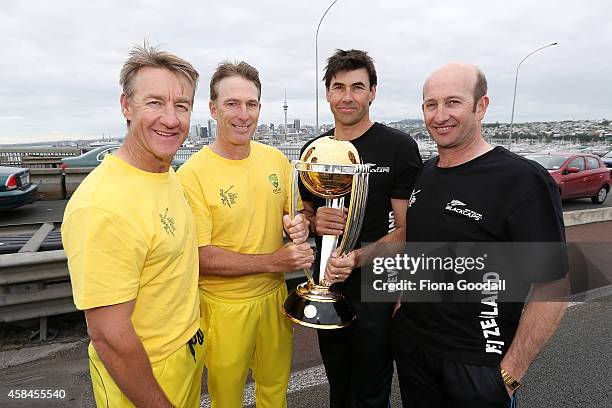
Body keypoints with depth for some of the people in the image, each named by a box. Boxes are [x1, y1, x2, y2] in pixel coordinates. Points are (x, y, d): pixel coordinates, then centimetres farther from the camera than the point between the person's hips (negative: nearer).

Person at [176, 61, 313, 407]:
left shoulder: (276, 158, -2)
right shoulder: (193, 173, -18)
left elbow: (294, 212, 10)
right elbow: (200, 257, -19)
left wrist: (299, 225, -13)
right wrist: (272, 261, -23)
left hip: (275, 294, 5)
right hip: (224, 305, -4)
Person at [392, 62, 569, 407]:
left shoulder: (523, 180, -17)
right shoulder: (424, 174, 3)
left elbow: (552, 286, -16)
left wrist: (511, 373, -15)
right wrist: (403, 303, 7)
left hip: (477, 363, -6)